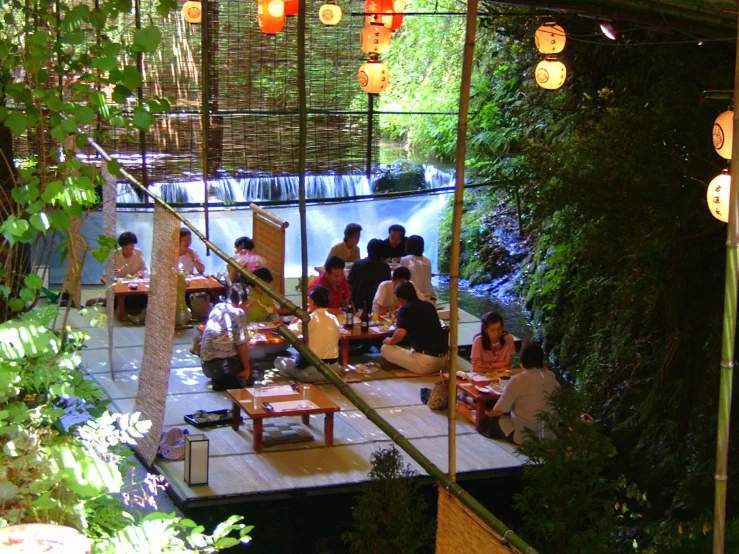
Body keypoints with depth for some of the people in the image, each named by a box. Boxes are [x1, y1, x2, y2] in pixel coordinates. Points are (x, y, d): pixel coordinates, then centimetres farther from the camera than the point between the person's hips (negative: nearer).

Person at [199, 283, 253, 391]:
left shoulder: (217, 307, 9)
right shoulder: (238, 313, -12)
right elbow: (242, 344, -15)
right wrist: (246, 368, -7)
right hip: (223, 365, -8)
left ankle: (221, 379, 10)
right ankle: (225, 382, -8)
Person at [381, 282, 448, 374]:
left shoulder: (405, 309, -6)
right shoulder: (429, 306, 14)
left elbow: (400, 333, -21)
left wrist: (390, 341, 1)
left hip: (425, 362, -8)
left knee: (385, 349, 4)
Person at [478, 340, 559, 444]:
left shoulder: (517, 381, -18)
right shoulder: (551, 377, -4)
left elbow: (499, 410, -14)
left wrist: (490, 413, 9)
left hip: (523, 436, -7)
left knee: (484, 423, 9)